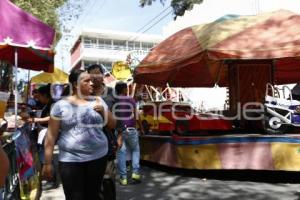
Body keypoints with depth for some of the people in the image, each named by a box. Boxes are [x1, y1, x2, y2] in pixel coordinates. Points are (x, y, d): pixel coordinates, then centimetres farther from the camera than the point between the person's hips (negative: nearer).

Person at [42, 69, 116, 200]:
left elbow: (112, 125, 12)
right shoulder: (61, 105, -2)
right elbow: (51, 136, -1)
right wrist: (47, 163, -3)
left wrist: (103, 111, -6)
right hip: (70, 160, -3)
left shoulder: (98, 101, 7)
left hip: (98, 157, 3)